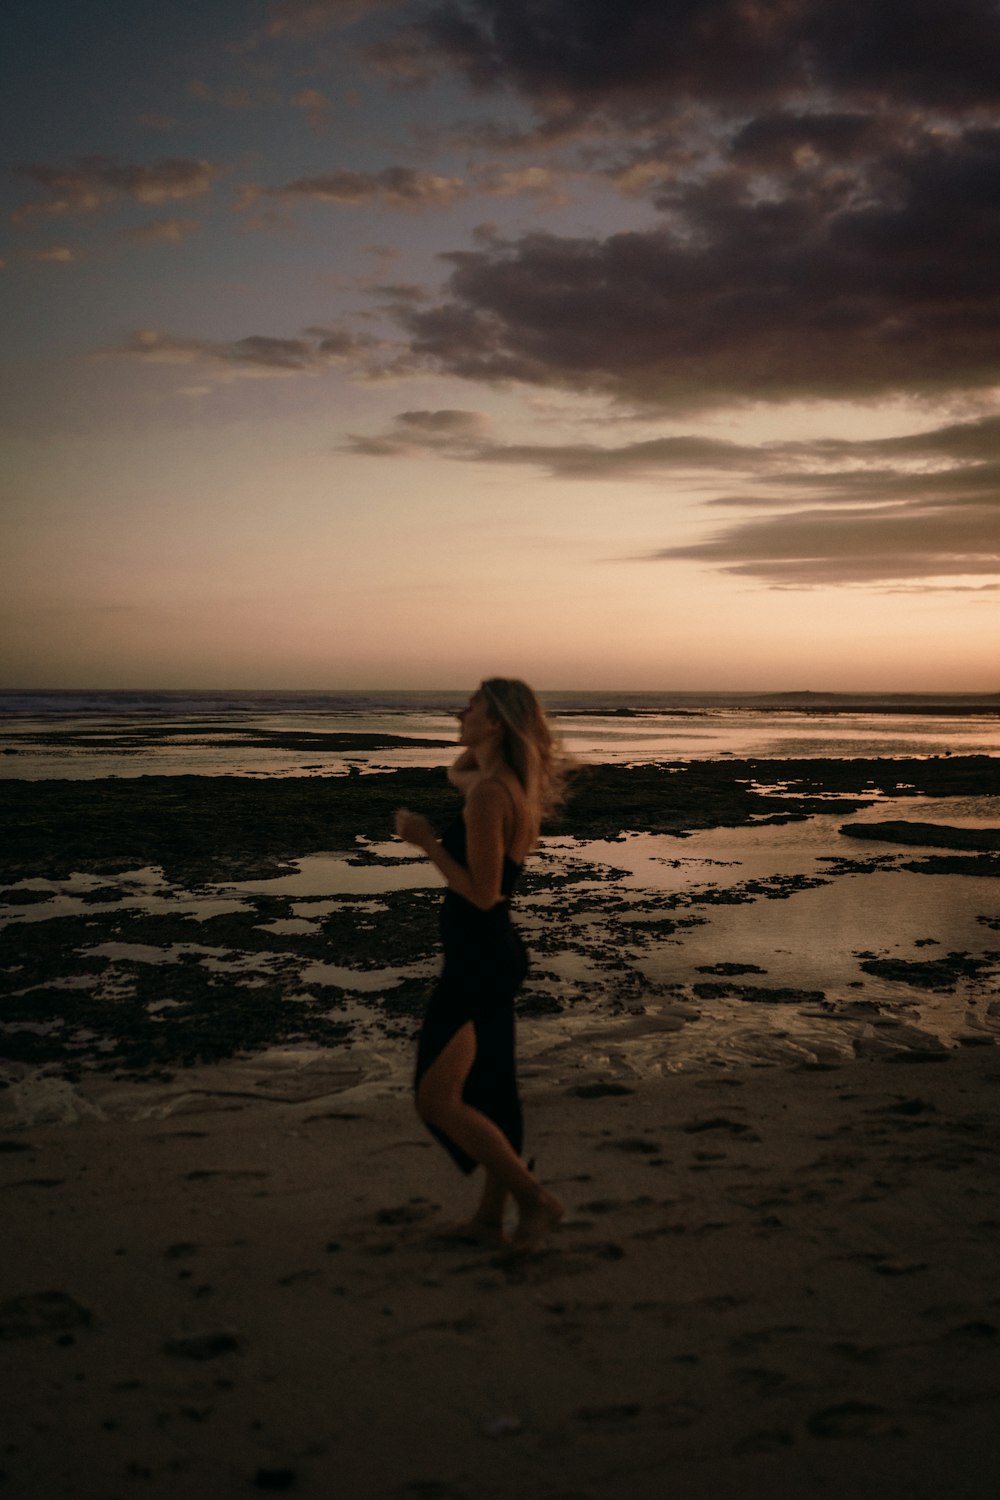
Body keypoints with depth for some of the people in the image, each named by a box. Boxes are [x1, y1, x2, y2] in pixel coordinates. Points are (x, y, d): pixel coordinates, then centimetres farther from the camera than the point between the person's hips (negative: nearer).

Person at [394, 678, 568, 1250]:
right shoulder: (514, 783, 7)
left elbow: (482, 893, -23)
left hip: (478, 957, -10)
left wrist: (426, 841, -17)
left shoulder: (489, 793, -22)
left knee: (437, 1099, -1)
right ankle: (492, 1213, 31)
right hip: (497, 951, 10)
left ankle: (535, 1198, 6)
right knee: (487, 1090, 19)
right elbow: (456, 772, 30)